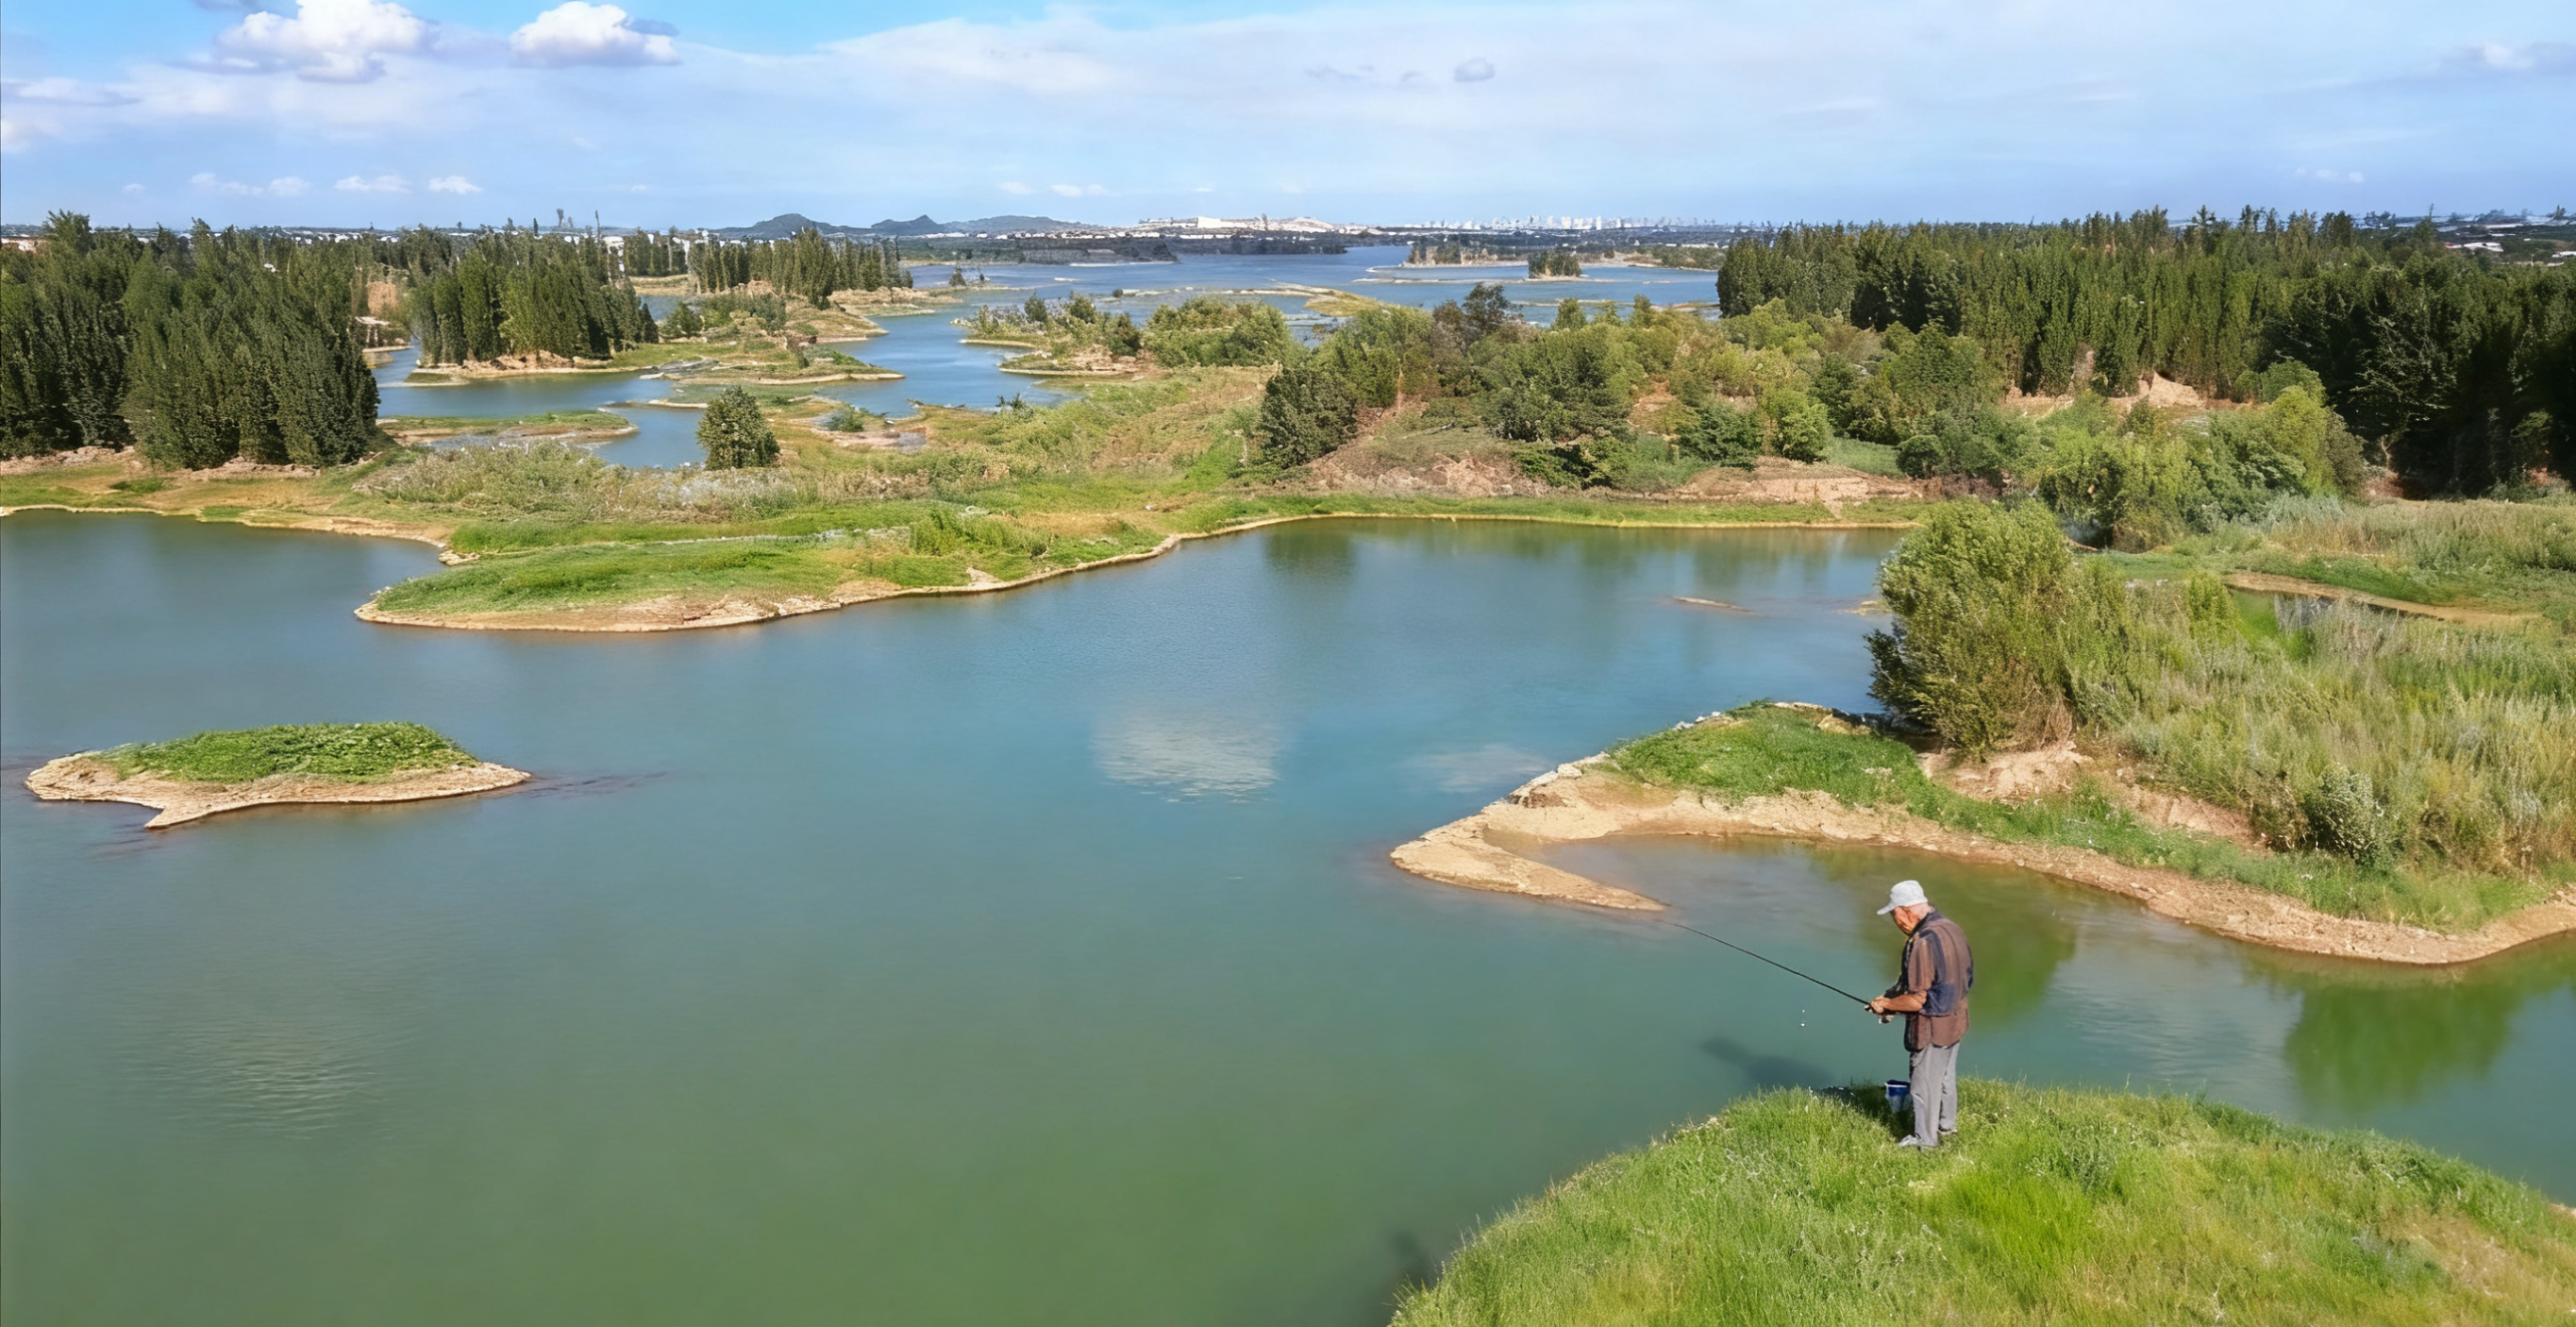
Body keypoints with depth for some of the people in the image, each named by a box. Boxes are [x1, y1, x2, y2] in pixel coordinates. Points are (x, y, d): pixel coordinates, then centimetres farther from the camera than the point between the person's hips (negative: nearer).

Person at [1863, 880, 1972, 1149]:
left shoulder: (1922, 943, -29)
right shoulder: (1952, 929, -1)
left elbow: (1916, 1000, -28)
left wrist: (1885, 1004, -9)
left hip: (1931, 1028, -9)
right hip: (1955, 1021, 9)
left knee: (1924, 1083, 10)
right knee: (1946, 1075, 27)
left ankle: (1925, 1138, 25)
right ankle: (1947, 1123, 45)